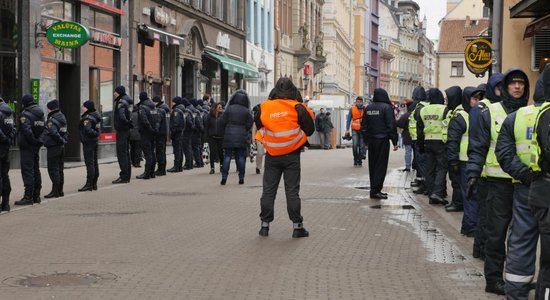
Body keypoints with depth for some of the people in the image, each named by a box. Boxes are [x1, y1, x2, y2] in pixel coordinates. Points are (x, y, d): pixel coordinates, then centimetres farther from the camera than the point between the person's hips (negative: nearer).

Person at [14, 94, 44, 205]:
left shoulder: (25, 114, -14)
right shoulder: (41, 114, 11)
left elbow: (27, 130, -24)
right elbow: (44, 129, 12)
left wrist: (33, 140, -12)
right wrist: (38, 141, 8)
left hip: (27, 146, -8)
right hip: (37, 146, 8)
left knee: (27, 170, -7)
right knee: (36, 170, 15)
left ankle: (28, 196, -10)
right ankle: (36, 195, 20)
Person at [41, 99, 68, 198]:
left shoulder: (52, 120, -17)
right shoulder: (62, 117, 11)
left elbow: (54, 133, -24)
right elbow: (65, 132, 16)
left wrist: (61, 140, -12)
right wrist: (64, 140, 8)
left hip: (53, 147, -9)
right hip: (61, 147, 9)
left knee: (53, 169, -4)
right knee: (60, 169, 14)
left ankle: (55, 191, -4)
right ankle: (60, 190, 19)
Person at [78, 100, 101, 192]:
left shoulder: (87, 118, -18)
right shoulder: (96, 116, 11)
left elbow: (88, 130, -28)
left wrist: (95, 133, -13)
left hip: (88, 142, -10)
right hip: (95, 141, 10)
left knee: (89, 163, -8)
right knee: (94, 162, 13)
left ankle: (89, 184, -8)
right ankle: (94, 183, 20)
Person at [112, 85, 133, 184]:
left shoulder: (121, 102, -15)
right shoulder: (126, 101, 14)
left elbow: (121, 116, -28)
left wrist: (127, 123, -15)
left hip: (122, 130, -10)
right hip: (127, 131, 10)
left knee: (121, 154, -7)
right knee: (126, 153, 14)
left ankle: (124, 176, -7)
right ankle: (127, 176, 19)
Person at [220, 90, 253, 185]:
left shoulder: (229, 109, -3)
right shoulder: (247, 111, -1)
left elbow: (223, 122, -1)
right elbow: (249, 124, 1)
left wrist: (225, 132, 14)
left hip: (229, 136, 0)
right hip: (242, 138, 0)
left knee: (227, 157, 3)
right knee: (241, 158, 6)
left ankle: (224, 177, -5)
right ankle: (241, 178, 6)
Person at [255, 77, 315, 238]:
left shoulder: (264, 107, -3)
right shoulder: (297, 108, -10)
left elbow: (258, 125, 10)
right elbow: (310, 129, -4)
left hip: (272, 156, 2)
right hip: (292, 155, -2)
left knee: (268, 190, 10)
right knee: (292, 191, 3)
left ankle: (265, 225, 12)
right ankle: (297, 226, 5)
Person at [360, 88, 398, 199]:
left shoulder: (368, 108, 9)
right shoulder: (387, 108, -9)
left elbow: (363, 126, 14)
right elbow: (392, 126, -11)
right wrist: (395, 142, -7)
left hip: (371, 141, 6)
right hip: (382, 140, -6)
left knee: (372, 165, 12)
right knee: (381, 165, -3)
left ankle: (374, 189, 16)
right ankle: (376, 190, -8)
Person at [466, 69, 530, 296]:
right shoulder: (490, 113, 0)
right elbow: (478, 147, -1)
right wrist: (473, 174, -10)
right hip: (499, 181, -3)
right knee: (497, 230, 1)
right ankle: (494, 278, 8)